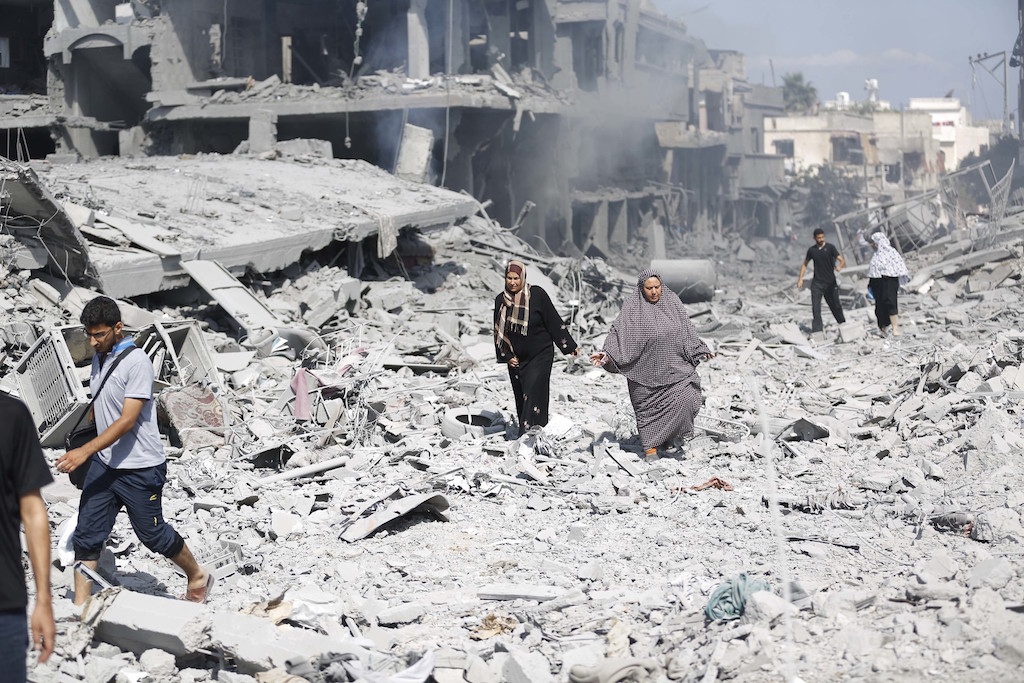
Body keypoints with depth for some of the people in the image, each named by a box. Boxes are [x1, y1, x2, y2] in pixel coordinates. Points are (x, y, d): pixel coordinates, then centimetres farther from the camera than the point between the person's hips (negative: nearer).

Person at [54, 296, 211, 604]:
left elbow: (127, 420, -24)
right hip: (103, 464, 7)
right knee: (86, 536, 2)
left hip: (140, 468, -7)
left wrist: (86, 451, -30)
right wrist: (86, 448, 21)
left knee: (152, 534, 9)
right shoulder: (99, 357, 6)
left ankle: (198, 576, 33)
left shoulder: (137, 362, -20)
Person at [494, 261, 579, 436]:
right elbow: (498, 331, 13)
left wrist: (570, 346, 1)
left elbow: (554, 321, -3)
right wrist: (506, 356, 5)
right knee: (521, 400, 6)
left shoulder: (537, 294, -8)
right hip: (516, 360, 5)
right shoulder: (501, 300, 4)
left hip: (540, 357, -5)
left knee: (533, 397, -16)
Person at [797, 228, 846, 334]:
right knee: (815, 308, -9)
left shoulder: (830, 248, -3)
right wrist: (800, 278, 8)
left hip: (830, 283, -1)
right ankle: (817, 330, -9)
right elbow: (805, 264, 17)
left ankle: (843, 324, 31)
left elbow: (842, 260, -11)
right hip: (817, 283, 1)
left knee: (835, 306, 9)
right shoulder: (811, 250, 5)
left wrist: (840, 267, -33)